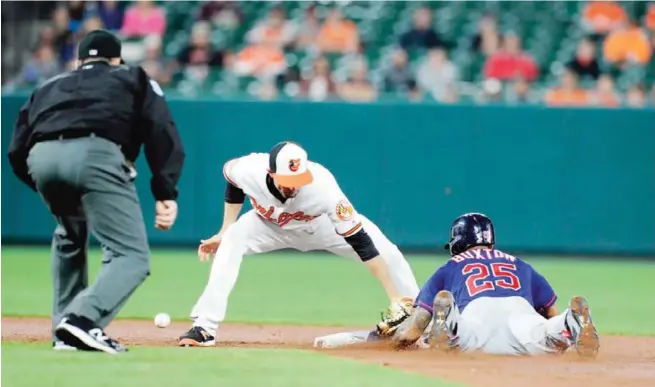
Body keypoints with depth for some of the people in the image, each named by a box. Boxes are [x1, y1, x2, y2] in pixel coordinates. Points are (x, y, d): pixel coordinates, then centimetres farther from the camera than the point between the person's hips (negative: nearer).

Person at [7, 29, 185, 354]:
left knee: (69, 237, 32)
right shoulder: (135, 80, 30)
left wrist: (49, 190, 40)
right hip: (96, 154, -4)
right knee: (132, 256, -3)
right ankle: (83, 319, -28)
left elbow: (17, 152, 26)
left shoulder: (48, 87, 37)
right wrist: (166, 193, 2)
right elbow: (162, 133, 10)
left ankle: (65, 331, 23)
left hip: (41, 157, 4)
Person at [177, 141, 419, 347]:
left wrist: (395, 299, -43)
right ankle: (205, 328, -20)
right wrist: (225, 230, -7)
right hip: (270, 224, 1)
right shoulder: (249, 170, -36)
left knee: (386, 253, -15)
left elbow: (360, 242, -40)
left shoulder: (322, 186, -42)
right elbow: (232, 180, -6)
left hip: (323, 224, -1)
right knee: (230, 244, -25)